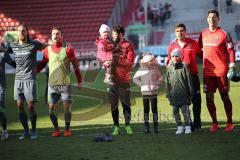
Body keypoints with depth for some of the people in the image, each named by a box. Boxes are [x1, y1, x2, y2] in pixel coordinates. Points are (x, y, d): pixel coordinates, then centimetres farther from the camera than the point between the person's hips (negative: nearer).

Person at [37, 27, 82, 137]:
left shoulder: (68, 48, -2)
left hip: (65, 84, -2)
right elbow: (41, 65, 11)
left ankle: (67, 129, 10)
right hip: (52, 84, 2)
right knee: (51, 108, -3)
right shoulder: (48, 50, 4)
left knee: (67, 107, -5)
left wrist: (79, 81, 2)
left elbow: (76, 65, 3)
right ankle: (56, 129, 11)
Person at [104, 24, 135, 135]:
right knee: (113, 104, 3)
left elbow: (130, 62, -8)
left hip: (124, 79, -4)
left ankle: (128, 125, 8)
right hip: (112, 79, 4)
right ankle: (116, 127, 8)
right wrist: (105, 63, -9)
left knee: (126, 104, 1)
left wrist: (116, 60, -14)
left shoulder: (128, 45, 0)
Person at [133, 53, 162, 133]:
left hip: (154, 91, 0)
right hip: (145, 92, 0)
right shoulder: (141, 69, -1)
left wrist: (157, 84, 1)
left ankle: (155, 126, 3)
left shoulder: (155, 68, 2)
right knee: (146, 109, 4)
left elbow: (160, 77, 15)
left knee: (154, 109, 1)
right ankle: (146, 127, 7)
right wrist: (141, 84, -4)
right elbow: (135, 78, 6)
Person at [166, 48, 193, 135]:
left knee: (185, 110, -5)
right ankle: (180, 127, 15)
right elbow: (168, 82, 11)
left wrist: (191, 92, -1)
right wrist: (168, 94, 8)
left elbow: (189, 80, 0)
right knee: (175, 111, 5)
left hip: (183, 93, -4)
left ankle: (188, 126, 4)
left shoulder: (184, 67, -2)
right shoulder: (170, 68, 7)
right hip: (174, 94, 4)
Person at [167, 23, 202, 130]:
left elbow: (201, 55, 11)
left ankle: (197, 123, 10)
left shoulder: (193, 43, 3)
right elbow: (169, 61, 15)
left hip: (192, 76, -1)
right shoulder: (172, 46, 7)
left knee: (196, 100, 0)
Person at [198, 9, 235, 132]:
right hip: (208, 71, 4)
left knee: (225, 97, 1)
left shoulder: (224, 33, -3)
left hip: (221, 70, -4)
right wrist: (206, 60, 10)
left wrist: (231, 67, -11)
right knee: (209, 98, 3)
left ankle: (229, 123, 9)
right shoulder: (203, 34, 10)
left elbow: (231, 51, -4)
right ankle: (214, 123, 13)